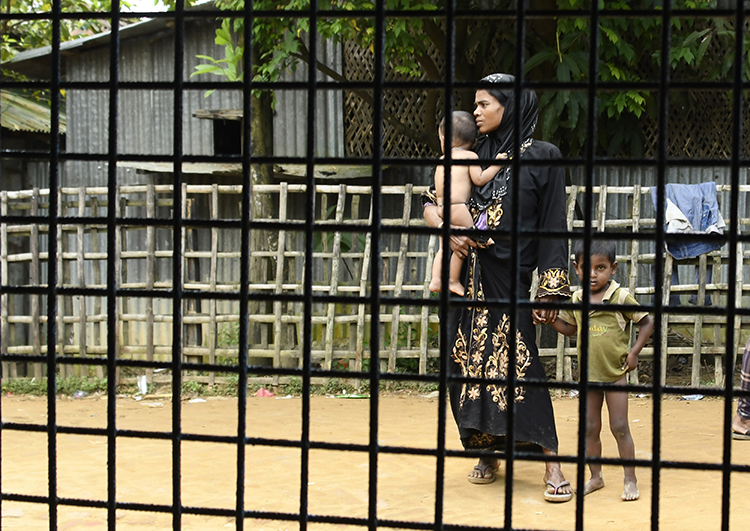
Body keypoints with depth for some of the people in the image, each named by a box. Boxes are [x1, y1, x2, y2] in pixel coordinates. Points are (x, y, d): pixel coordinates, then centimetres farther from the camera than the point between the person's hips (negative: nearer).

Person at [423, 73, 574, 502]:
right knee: (469, 365, 6)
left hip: (508, 280, -5)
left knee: (518, 366, -10)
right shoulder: (476, 156, 14)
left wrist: (551, 290, -9)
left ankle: (551, 464, -6)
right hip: (466, 278, 5)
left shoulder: (542, 158, 0)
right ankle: (487, 455, 19)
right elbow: (431, 204, 15)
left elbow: (553, 228, -3)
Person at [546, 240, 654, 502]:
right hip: (588, 373, 4)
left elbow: (647, 322, -4)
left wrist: (634, 352, -9)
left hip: (615, 374, -4)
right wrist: (551, 318, -2)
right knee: (590, 428, 10)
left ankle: (630, 480, 9)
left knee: (619, 428, -1)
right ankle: (595, 476, 23)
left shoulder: (621, 297, -11)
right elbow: (570, 328, 15)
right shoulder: (576, 300, 2)